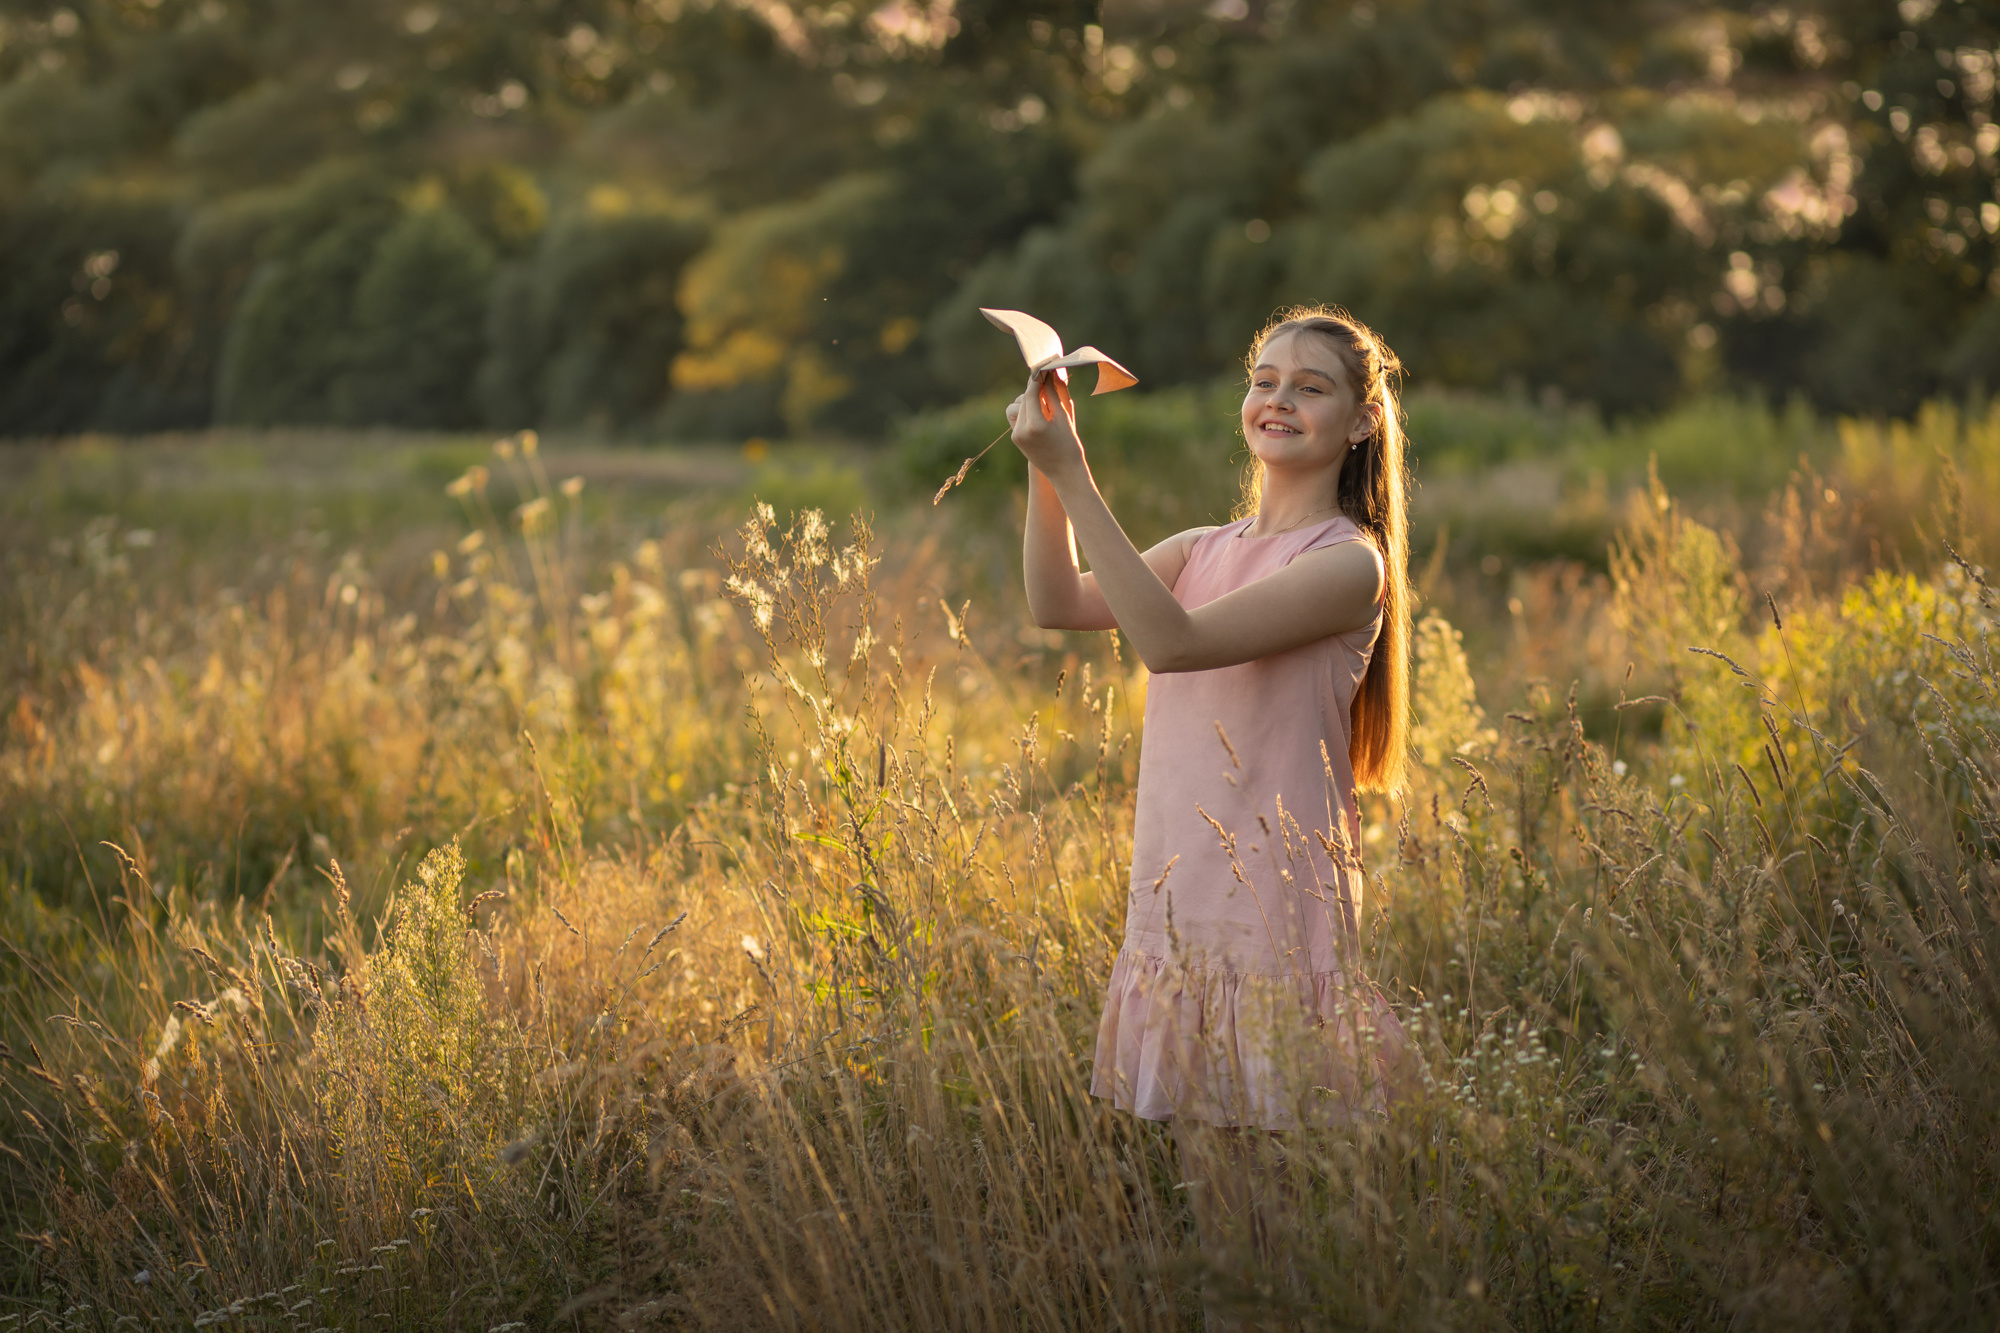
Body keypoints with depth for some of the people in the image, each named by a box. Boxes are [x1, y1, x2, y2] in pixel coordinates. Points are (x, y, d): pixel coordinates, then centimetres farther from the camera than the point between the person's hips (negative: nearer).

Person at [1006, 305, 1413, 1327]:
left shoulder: (1348, 563, -8)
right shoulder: (1204, 550, 14)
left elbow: (1173, 640, -21)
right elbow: (1060, 604, 0)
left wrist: (1072, 475, -22)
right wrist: (1045, 466, -12)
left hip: (1279, 910, -6)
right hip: (1179, 900, 7)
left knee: (1278, 1199, -4)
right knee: (1207, 1185, 12)